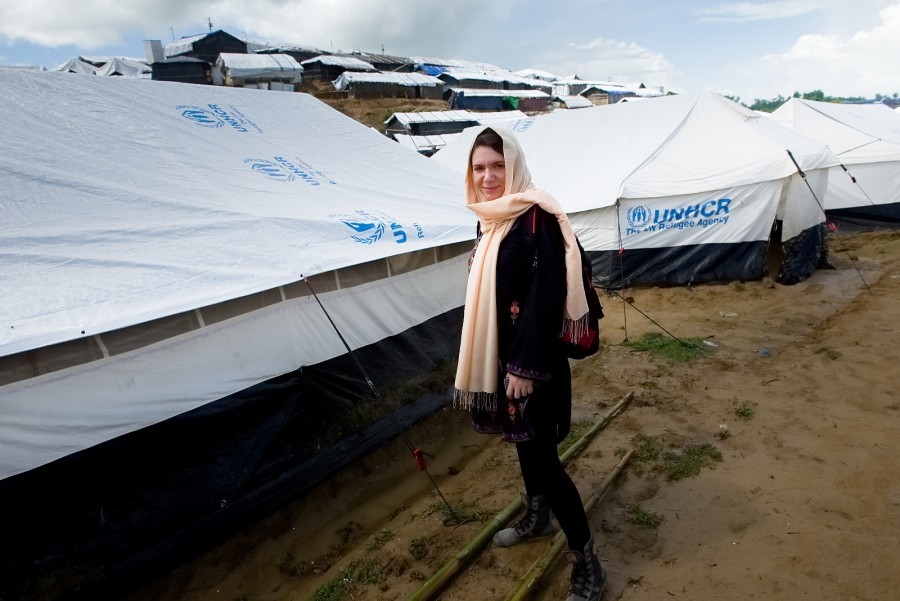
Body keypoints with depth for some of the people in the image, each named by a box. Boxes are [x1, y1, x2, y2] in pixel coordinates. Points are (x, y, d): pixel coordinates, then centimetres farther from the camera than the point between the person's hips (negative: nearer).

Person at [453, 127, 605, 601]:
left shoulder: (537, 218, -19)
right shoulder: (489, 218, 7)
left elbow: (547, 296, -23)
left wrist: (526, 366, -22)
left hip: (531, 357, -8)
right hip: (499, 350, 8)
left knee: (540, 453, -3)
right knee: (521, 440, 22)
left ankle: (586, 562, 13)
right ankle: (537, 517, 44)